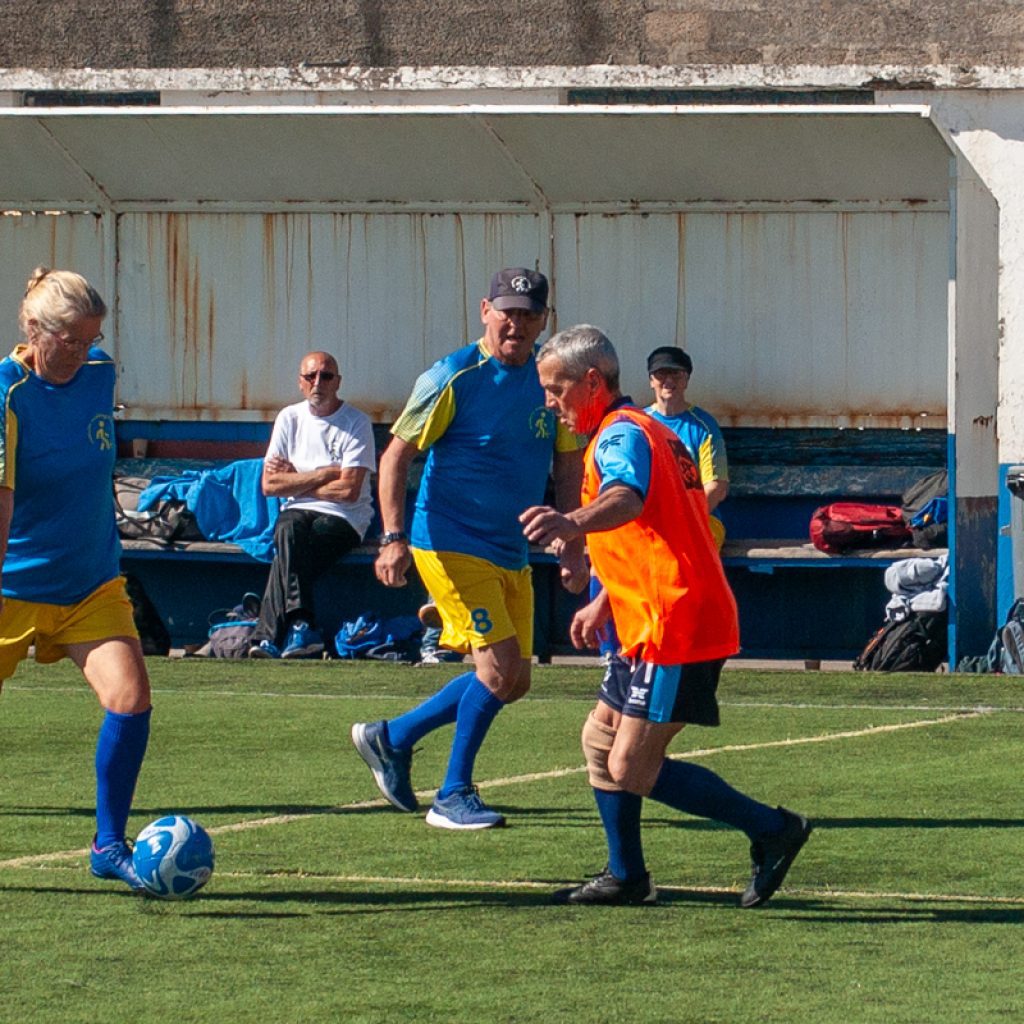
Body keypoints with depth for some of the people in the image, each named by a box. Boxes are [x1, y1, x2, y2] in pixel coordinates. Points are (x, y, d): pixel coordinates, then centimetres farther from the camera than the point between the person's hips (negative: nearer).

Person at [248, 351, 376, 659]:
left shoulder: (357, 422, -3)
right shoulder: (290, 418, 10)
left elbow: (349, 490, -13)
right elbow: (269, 484, 2)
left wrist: (294, 479, -4)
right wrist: (324, 474, -7)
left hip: (343, 518, -3)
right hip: (298, 511, 3)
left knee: (288, 551, -32)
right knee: (289, 531, -34)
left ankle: (270, 636, -38)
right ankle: (301, 625, -46)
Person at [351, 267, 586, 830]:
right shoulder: (453, 378, -11)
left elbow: (568, 465, 14)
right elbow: (396, 456, -9)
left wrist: (572, 548, 7)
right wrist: (394, 538, -19)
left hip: (511, 554, 7)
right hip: (452, 545, -7)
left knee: (512, 681, 8)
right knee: (500, 665, -15)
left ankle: (391, 738, 24)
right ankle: (453, 798, -2)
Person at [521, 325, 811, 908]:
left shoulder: (620, 434, -12)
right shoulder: (651, 432, 21)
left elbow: (626, 498, -37)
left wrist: (574, 525, -57)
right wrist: (604, 605, 41)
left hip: (674, 629, -11)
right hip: (659, 624, 11)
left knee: (632, 767, -11)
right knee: (601, 738, 16)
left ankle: (773, 828, -6)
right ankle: (626, 877, 24)